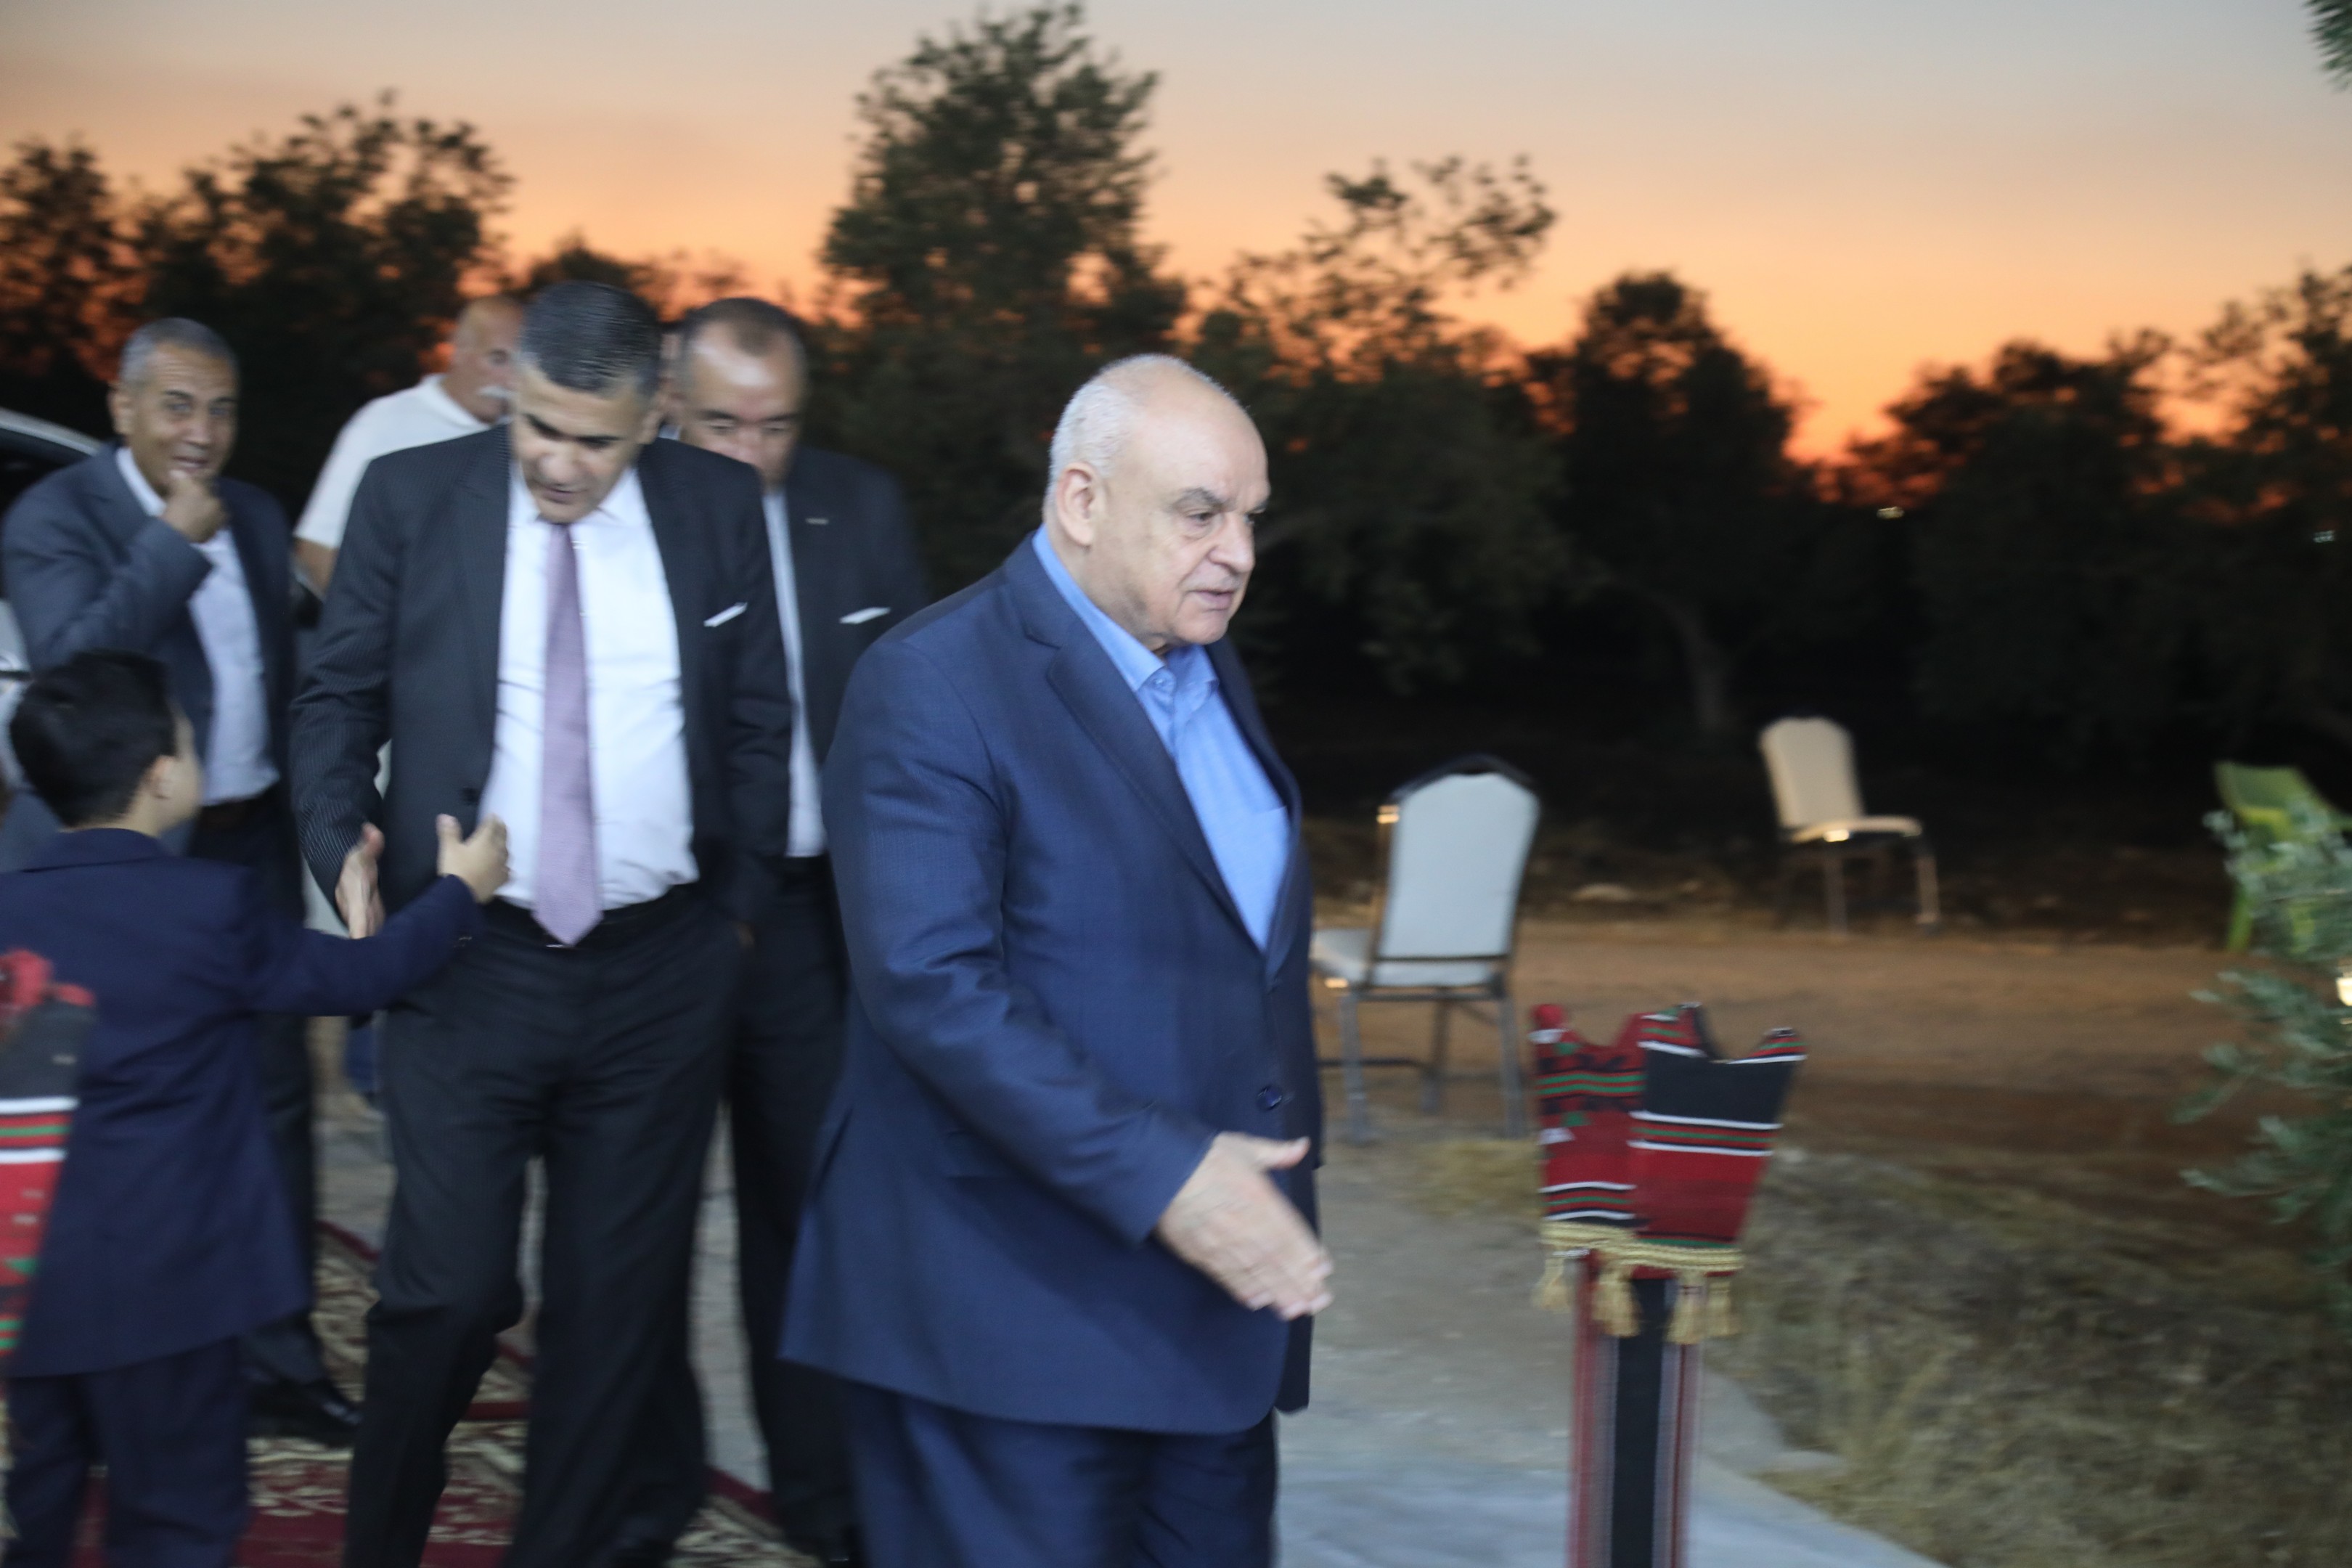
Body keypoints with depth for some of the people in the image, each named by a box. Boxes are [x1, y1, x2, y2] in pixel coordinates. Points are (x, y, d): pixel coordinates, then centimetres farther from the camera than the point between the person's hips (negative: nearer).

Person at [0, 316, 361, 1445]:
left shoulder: (256, 520, 11)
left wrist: (303, 824, 15)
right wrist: (177, 539, -21)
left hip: (248, 851, 6)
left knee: (273, 1099, 5)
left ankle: (278, 1360, 14)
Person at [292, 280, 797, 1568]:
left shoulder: (720, 507, 4)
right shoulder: (409, 497, 0)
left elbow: (759, 723, 11)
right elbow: (338, 700, 5)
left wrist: (742, 891, 8)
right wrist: (344, 845, -10)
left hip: (660, 969, 2)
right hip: (469, 963, -2)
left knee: (616, 1304, 8)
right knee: (448, 1292, -6)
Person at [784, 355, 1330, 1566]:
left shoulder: (1208, 671, 15)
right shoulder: (933, 684, -13)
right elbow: (931, 985, -23)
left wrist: (1275, 1189, 16)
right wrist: (1159, 1177, -26)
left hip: (1214, 1289, 8)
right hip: (1013, 1309, -8)